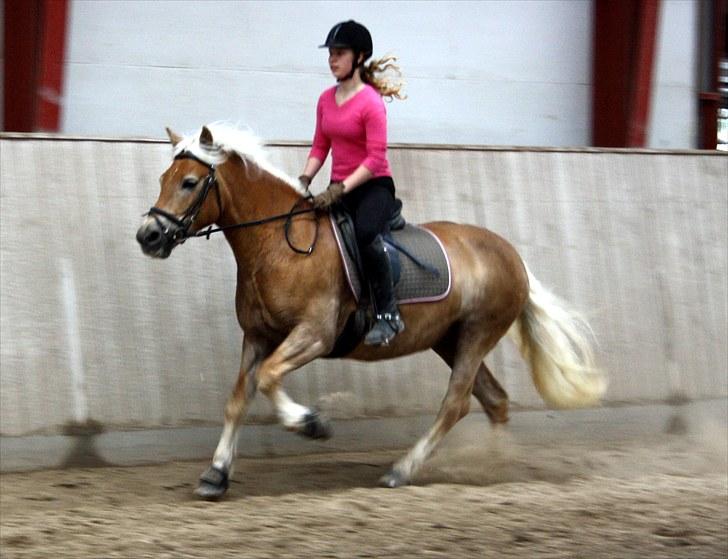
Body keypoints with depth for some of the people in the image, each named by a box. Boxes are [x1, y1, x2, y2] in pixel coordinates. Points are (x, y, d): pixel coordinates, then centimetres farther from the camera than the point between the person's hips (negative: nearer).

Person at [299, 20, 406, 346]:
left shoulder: (371, 102, -13)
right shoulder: (326, 100, 9)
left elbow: (376, 159, -18)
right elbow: (320, 147, 14)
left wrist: (339, 190, -24)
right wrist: (304, 179, -4)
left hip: (373, 185, -8)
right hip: (340, 188, 8)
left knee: (365, 233, -37)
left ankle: (388, 314, -29)